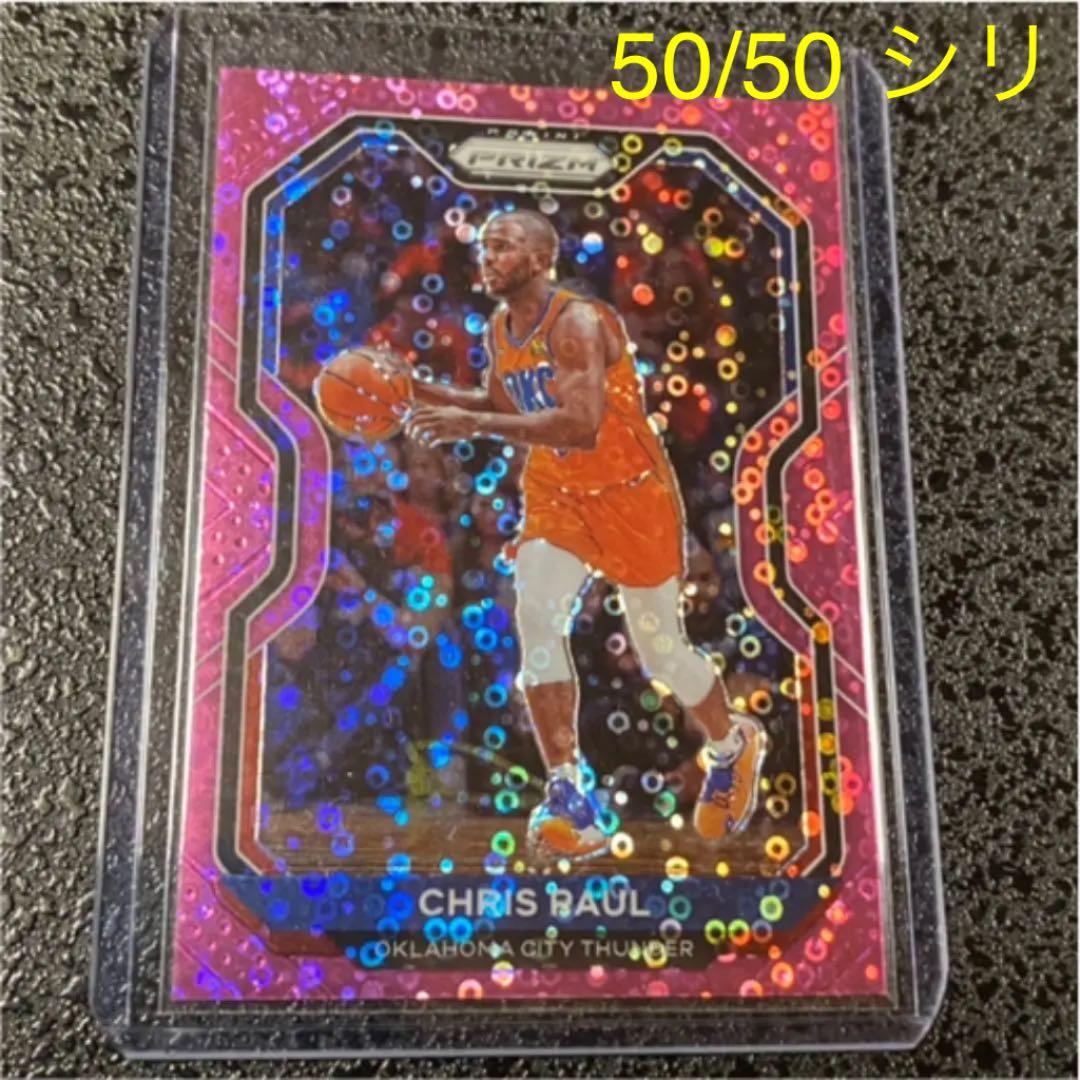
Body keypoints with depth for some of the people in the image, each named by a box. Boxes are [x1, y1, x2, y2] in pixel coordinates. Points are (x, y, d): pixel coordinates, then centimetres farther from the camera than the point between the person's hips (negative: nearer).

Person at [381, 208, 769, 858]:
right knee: (536, 624, -15)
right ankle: (570, 796, -6)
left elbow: (581, 425, -35)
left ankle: (736, 746, 36)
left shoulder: (577, 322, -23)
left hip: (632, 495, -6)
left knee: (660, 650, 5)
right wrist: (421, 390, 6)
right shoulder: (499, 330, 3)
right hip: (557, 496, 6)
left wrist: (476, 426, -38)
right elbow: (502, 404, 18)